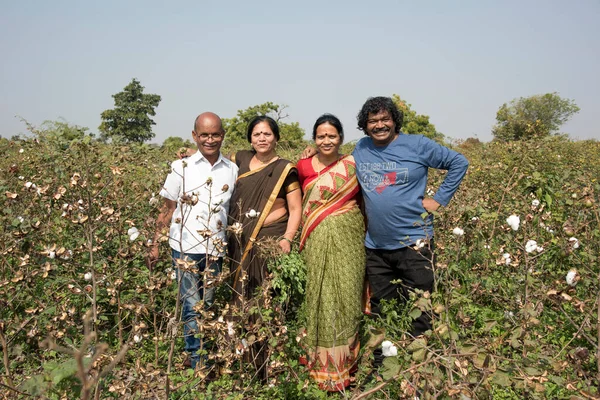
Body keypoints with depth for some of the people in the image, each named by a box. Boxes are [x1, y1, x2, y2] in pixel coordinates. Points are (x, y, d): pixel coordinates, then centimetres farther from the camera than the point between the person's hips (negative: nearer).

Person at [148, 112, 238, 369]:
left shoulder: (232, 170, 4)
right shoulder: (182, 167, -1)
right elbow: (167, 209, 4)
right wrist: (155, 245, 1)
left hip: (215, 250, 3)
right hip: (185, 248, -2)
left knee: (208, 306, 11)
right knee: (192, 306, -3)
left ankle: (194, 356, 28)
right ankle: (199, 363, 8)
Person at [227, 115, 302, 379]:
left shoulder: (285, 169, 0)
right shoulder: (239, 161, 10)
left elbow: (296, 210, -1)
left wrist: (287, 239, -13)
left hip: (271, 243, -4)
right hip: (240, 243, 4)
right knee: (242, 301, 4)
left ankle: (271, 370, 5)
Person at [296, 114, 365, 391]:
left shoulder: (353, 165, 2)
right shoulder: (304, 167, 3)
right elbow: (298, 204, 13)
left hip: (348, 239, 0)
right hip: (318, 243, 1)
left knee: (346, 296, 2)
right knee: (321, 298, 3)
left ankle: (345, 363, 19)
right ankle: (322, 364, 18)